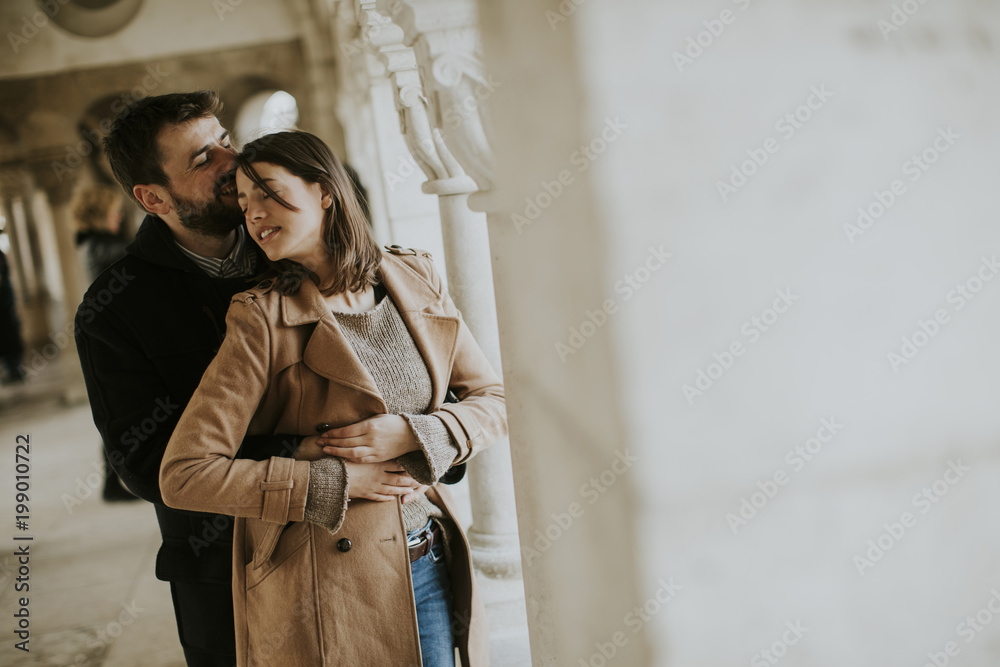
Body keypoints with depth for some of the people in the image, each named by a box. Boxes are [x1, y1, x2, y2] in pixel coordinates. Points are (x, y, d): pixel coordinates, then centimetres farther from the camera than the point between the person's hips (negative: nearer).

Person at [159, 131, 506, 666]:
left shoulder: (415, 281, 2)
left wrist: (414, 435, -12)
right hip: (331, 592, -4)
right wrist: (333, 483, -15)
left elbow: (493, 401, 7)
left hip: (431, 567, 4)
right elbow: (184, 475, -16)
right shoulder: (264, 321, -12)